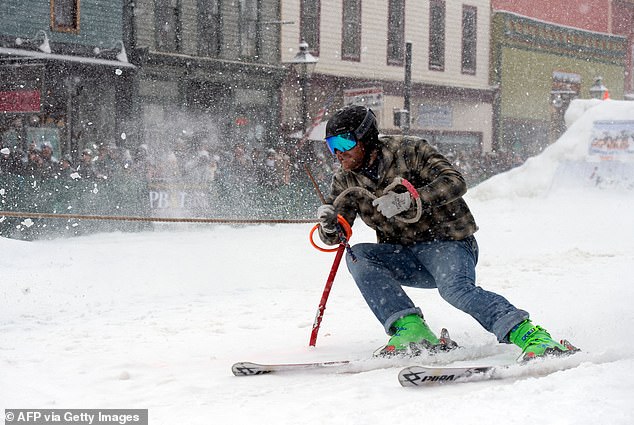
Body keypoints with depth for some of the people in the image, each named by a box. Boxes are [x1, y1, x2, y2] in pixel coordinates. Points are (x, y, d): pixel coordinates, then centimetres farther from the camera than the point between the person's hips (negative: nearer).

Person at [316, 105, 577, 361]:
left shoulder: (408, 151, -12)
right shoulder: (345, 181, 3)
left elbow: (455, 182, -22)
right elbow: (333, 237, 3)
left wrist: (408, 198, -34)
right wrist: (329, 225, -21)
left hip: (448, 242, -6)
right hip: (405, 258, 6)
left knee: (455, 288, -34)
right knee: (357, 257, -20)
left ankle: (529, 335, -37)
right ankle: (411, 331, -27)